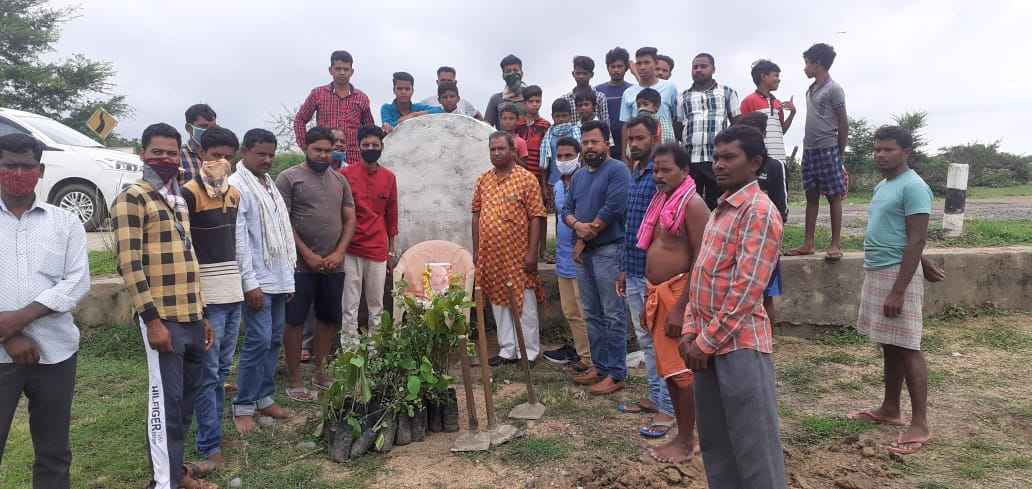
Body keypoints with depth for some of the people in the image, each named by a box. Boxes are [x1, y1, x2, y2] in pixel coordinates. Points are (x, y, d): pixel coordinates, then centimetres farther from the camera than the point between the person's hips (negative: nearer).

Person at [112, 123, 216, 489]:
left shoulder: (179, 201, 17)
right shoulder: (131, 199, -7)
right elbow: (129, 265, -14)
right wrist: (152, 320, -17)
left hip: (192, 317, 7)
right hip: (163, 319, -7)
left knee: (187, 397, 14)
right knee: (166, 401, -1)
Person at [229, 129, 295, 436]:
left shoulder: (270, 184, 16)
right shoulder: (236, 186, -10)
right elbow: (239, 239, -16)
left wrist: (289, 275, 16)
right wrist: (250, 283, -19)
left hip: (279, 278, 8)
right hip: (258, 280, -8)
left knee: (274, 339, 12)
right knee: (258, 341, -7)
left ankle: (264, 397, 22)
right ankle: (243, 407, 5)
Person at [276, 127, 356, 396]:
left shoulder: (340, 180, 11)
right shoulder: (289, 177, -3)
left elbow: (350, 219, 9)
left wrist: (339, 253, -5)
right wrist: (308, 255, -13)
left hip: (334, 265, 5)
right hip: (300, 265, -5)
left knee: (330, 318, 12)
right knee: (295, 321, 2)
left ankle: (318, 371, 28)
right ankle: (294, 381, 12)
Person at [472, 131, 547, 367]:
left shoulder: (527, 179, -6)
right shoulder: (483, 180, 9)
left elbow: (536, 217, -9)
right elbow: (476, 215, 13)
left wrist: (532, 252, -14)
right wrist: (476, 250, 9)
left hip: (518, 255, -5)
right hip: (490, 255, 5)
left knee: (524, 304, 3)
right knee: (498, 303, 12)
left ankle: (528, 352, 15)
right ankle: (507, 350, 24)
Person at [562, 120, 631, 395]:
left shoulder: (617, 170, -7)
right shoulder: (578, 177, 18)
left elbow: (613, 208, -18)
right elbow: (567, 209, 13)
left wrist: (588, 232, -9)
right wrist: (577, 225, -10)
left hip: (609, 251, -8)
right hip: (584, 252, 8)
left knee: (613, 316, -4)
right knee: (592, 315, 14)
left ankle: (616, 374, 3)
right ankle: (599, 366, 25)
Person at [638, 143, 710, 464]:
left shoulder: (692, 204, -14)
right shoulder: (660, 201, 13)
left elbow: (701, 260, -20)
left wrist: (681, 308, -22)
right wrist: (650, 298, 16)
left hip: (679, 293, -9)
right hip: (658, 293, 9)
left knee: (681, 368, 1)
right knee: (667, 367, 16)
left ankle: (686, 441, 15)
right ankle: (682, 432, 30)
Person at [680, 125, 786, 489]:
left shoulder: (759, 211, -13)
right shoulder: (720, 209, 15)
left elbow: (746, 290, -19)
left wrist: (707, 342, -15)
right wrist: (691, 332, 7)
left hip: (740, 344, -8)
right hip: (706, 342, 9)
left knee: (754, 446, 3)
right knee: (714, 441, 18)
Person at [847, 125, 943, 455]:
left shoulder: (913, 187, -14)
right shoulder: (882, 186, 15)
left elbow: (916, 241, -19)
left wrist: (898, 291, -24)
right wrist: (924, 266, 27)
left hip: (896, 274, -9)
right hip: (875, 273, 9)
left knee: (907, 349, -5)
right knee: (889, 347, 16)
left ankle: (920, 425, 2)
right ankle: (890, 410, 26)